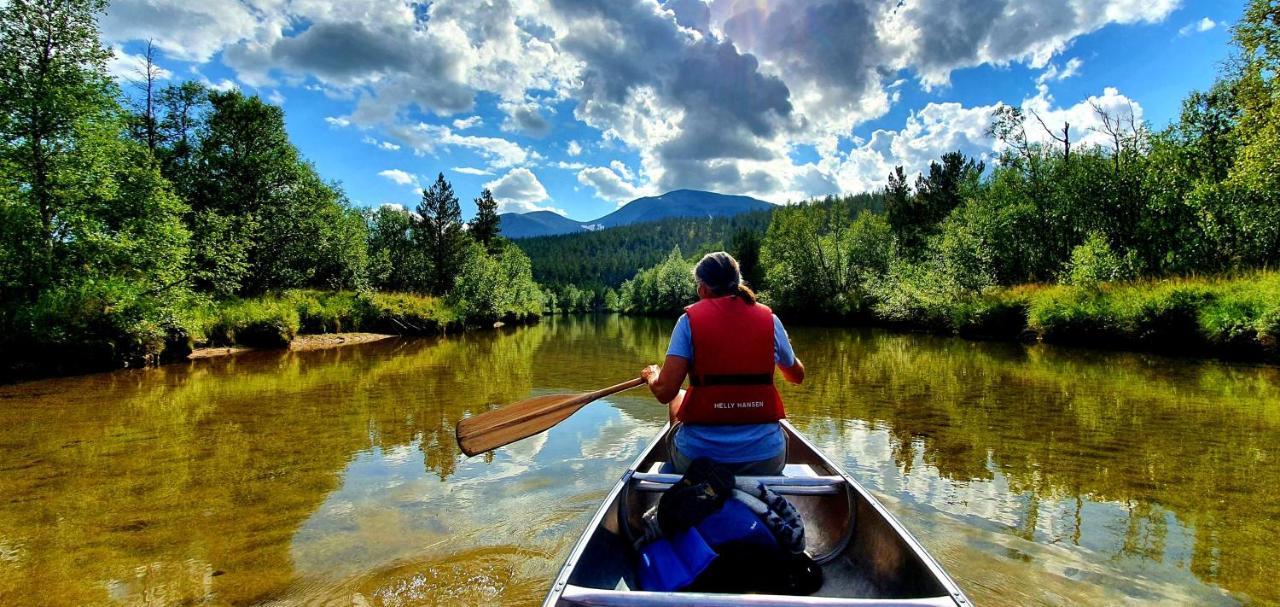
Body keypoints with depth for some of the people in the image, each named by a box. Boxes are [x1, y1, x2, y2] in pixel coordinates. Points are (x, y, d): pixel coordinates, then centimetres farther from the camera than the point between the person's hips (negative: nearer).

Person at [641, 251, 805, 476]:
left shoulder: (690, 319, -6)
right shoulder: (769, 319, 1)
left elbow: (664, 392, -14)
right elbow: (797, 376, 16)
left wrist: (651, 375, 9)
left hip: (698, 456, -1)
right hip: (765, 459, 2)